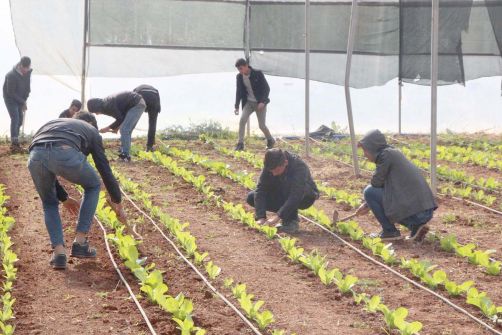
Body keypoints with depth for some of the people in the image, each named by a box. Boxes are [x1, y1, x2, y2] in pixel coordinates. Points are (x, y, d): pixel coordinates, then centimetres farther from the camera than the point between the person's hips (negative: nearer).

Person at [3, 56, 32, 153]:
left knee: (20, 119, 6)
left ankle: (15, 142, 16)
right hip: (10, 98, -7)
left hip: (20, 99, 7)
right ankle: (14, 144, -21)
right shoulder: (12, 75, -30)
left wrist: (24, 101, -2)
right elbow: (11, 92, -24)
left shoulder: (28, 72, -8)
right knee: (15, 118, -17)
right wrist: (22, 102, -18)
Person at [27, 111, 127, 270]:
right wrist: (117, 203, 45)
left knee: (49, 203, 31)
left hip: (36, 156, 3)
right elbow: (105, 169, 34)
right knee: (93, 186, 29)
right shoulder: (91, 130, 35)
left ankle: (58, 252, 16)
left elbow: (49, 165, 47)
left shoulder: (52, 124, 45)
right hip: (66, 154, -3)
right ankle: (80, 242, 26)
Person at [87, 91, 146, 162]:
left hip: (137, 104, -10)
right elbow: (121, 116, 16)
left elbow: (120, 119, -16)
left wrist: (107, 128, -7)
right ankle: (123, 154, 14)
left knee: (124, 130, -12)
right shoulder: (106, 103, 8)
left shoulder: (108, 105, -21)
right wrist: (116, 127, 7)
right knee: (126, 131, 12)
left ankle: (125, 156, -13)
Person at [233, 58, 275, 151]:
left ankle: (270, 140, 24)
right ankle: (240, 144, -12)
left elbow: (267, 88, -12)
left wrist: (262, 102, -22)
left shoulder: (258, 74, -15)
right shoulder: (239, 77, -2)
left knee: (262, 125, -4)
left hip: (260, 103, -4)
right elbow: (239, 92, 7)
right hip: (249, 102, 4)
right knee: (242, 120, -17)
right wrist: (237, 106, -1)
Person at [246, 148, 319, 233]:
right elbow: (260, 189, -23)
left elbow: (296, 196, -42)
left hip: (305, 197, -5)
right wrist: (261, 217, -34)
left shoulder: (300, 167, -34)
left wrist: (278, 216, -48)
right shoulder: (269, 167, -19)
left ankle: (292, 221, -23)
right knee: (251, 197, -14)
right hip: (283, 196, 6)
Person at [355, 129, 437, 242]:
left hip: (413, 211, -9)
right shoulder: (394, 153, 18)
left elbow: (376, 183, -6)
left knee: (369, 191, 0)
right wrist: (368, 205, 29)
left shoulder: (386, 154, -8)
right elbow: (384, 186, 26)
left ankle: (389, 231, 5)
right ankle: (415, 226, 13)